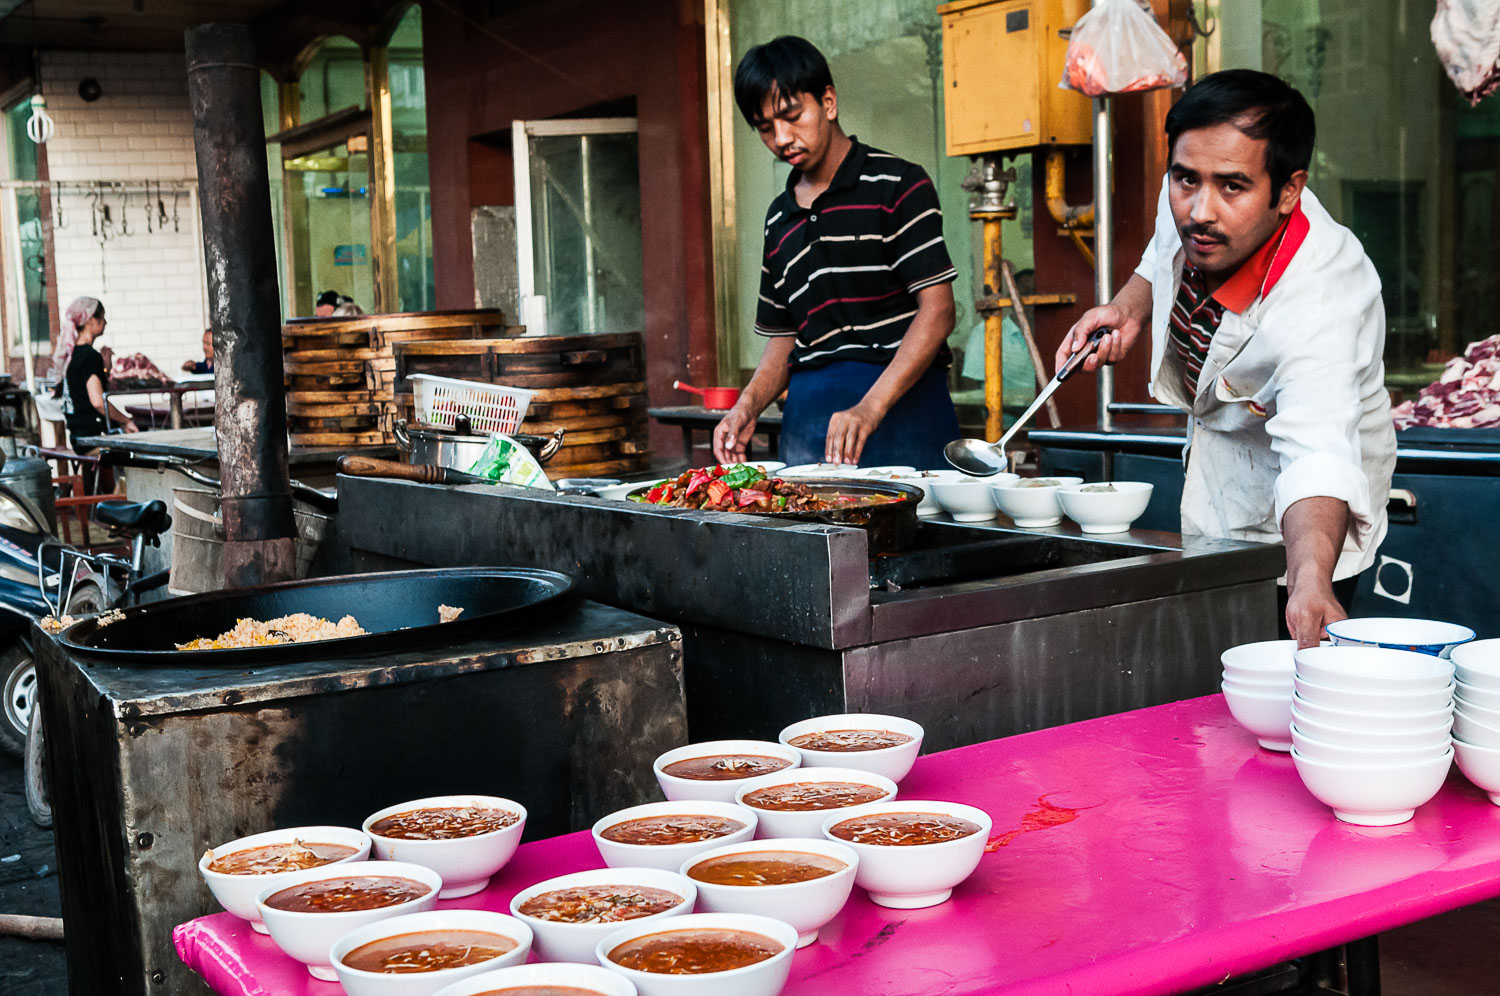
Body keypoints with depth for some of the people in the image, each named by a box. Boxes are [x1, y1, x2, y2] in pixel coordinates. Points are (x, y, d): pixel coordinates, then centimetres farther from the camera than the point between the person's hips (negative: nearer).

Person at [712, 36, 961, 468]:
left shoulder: (897, 184, -3)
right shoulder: (779, 219, 17)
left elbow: (937, 310, -12)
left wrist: (871, 407, -23)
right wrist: (749, 405, 0)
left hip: (900, 400, -5)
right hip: (807, 411, 5)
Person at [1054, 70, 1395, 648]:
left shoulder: (1319, 301, -40)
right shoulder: (1187, 209, -19)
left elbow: (1317, 455, -54)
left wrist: (1311, 580, -71)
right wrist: (1131, 306, -10)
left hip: (1289, 529, -7)